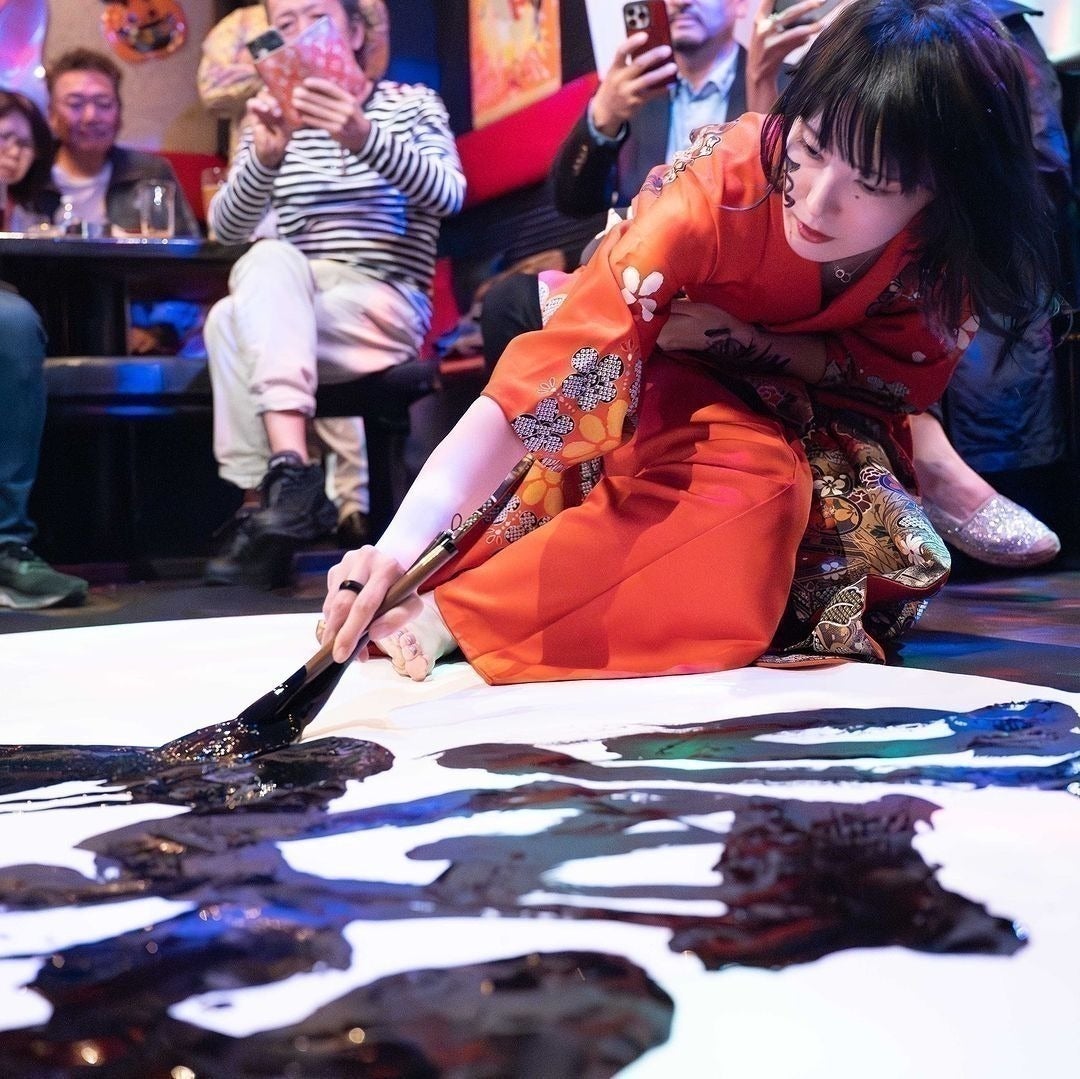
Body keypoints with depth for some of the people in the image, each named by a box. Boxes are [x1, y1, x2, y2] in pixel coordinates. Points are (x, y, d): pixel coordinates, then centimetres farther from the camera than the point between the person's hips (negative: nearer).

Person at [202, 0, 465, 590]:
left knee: (231, 320, -28)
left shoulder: (412, 103, 7)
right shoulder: (273, 118, 15)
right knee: (272, 259, -32)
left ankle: (264, 501, -30)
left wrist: (364, 138, -32)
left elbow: (448, 193, -14)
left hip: (384, 306, -3)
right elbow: (226, 227, -1)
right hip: (289, 301, 3)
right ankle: (291, 470, -41)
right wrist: (264, 156, -22)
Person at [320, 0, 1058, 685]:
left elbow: (906, 373, -13)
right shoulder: (718, 188, -38)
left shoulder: (952, 240, -27)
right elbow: (550, 367, -46)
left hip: (814, 423, 5)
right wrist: (402, 542, -58)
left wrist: (747, 340, -30)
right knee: (756, 484, -34)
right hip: (668, 381, -4)